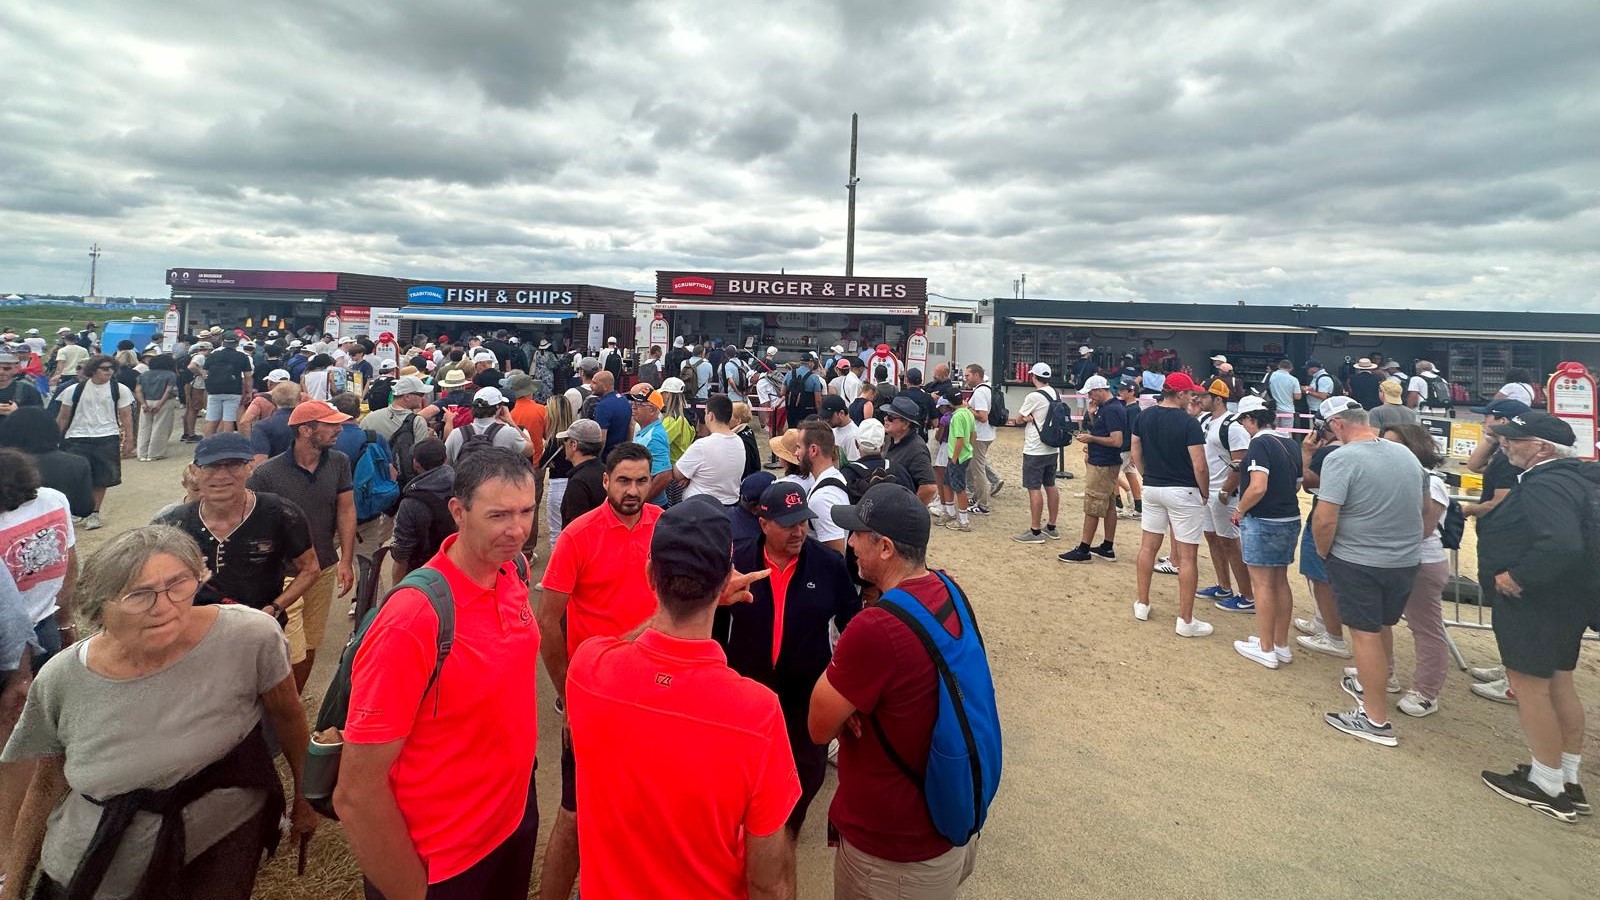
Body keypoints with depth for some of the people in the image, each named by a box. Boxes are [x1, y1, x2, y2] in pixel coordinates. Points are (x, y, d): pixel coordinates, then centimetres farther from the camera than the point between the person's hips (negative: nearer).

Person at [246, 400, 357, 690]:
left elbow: (346, 510, 1)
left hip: (325, 568, 4)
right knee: (291, 654, -5)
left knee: (311, 645, 16)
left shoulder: (339, 462, -3)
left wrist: (346, 561, -4)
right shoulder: (267, 473, -13)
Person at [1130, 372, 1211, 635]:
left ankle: (1142, 604, 26)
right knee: (1187, 556, 1)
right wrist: (1205, 494, -2)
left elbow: (1136, 454, 9)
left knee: (1148, 547, 16)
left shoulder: (1144, 416, 1)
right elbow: (1200, 466, -16)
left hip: (1152, 489, 6)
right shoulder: (1189, 423, -16)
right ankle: (1185, 621, 7)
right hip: (1183, 492, -6)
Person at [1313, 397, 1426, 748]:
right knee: (1382, 626, 23)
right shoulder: (1406, 454, 5)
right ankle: (1369, 683, 44)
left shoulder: (1342, 459, -19)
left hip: (1358, 562, -7)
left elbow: (1325, 520, -23)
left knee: (1365, 634, 2)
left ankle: (1376, 721, 9)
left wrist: (1323, 551, -5)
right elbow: (1424, 501, 19)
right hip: (1406, 560, 7)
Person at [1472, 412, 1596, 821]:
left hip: (1534, 602, -10)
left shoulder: (1545, 485, -22)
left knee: (1529, 684, -1)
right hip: (1567, 599, 10)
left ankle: (1547, 787, 10)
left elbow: (1561, 545, -35)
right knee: (1558, 682, 17)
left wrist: (1517, 576, -24)